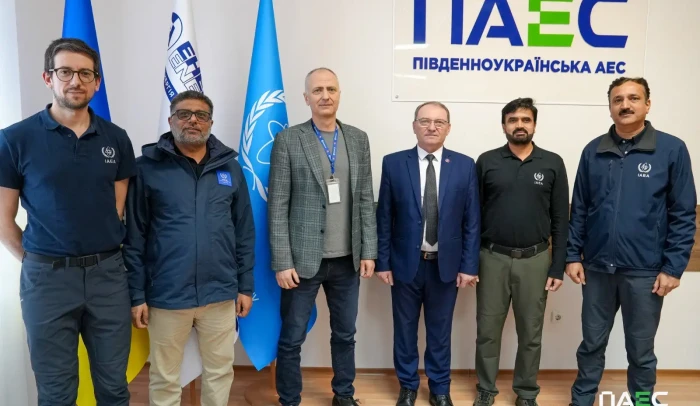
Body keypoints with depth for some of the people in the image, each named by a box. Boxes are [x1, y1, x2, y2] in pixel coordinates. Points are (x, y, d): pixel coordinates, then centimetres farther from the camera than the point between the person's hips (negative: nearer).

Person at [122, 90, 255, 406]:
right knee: (164, 378, 15)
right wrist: (136, 295, -3)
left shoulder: (229, 167, 5)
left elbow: (245, 233, 7)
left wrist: (246, 286, 6)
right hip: (166, 295, -2)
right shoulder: (148, 166, -3)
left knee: (220, 371, 16)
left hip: (221, 293, 2)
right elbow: (134, 237, -2)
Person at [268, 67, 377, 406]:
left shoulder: (358, 139, 6)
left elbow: (366, 199, 7)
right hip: (303, 260, -3)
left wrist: (368, 251, 2)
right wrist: (282, 262, -11)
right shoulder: (287, 140, -5)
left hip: (347, 260, 4)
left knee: (345, 335, 17)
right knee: (291, 340, 8)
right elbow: (277, 206, -7)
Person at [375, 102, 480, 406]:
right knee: (405, 329, 14)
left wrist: (469, 265, -4)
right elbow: (384, 218, -1)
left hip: (446, 265, 1)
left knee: (440, 331, 15)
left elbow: (472, 221, -1)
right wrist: (383, 262, -3)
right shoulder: (393, 163, -3)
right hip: (405, 263, 0)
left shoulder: (465, 165, -2)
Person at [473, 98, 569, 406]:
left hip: (535, 259, 0)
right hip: (492, 258, 0)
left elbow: (560, 219, 2)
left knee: (530, 333, 12)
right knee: (487, 330, 9)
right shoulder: (486, 162, 1)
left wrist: (558, 266, -2)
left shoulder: (552, 163, 1)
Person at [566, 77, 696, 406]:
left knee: (640, 350, 13)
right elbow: (579, 209, 6)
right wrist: (573, 255, 2)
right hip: (597, 268, 2)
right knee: (592, 343, 15)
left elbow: (683, 215, -4)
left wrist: (673, 267, -8)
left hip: (645, 271, -2)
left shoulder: (672, 149, -5)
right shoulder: (593, 151, 3)